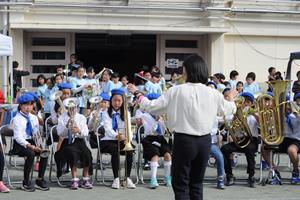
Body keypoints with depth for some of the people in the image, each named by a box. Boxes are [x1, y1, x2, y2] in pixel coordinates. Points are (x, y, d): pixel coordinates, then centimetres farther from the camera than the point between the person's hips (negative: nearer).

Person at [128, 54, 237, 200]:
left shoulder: (176, 91, -10)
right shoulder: (213, 93, -1)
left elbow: (152, 107, -5)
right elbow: (227, 109, 18)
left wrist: (137, 94, 11)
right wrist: (231, 99, 41)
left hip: (184, 140, -3)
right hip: (204, 141, 4)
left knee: (180, 184, 4)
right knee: (197, 183, 16)